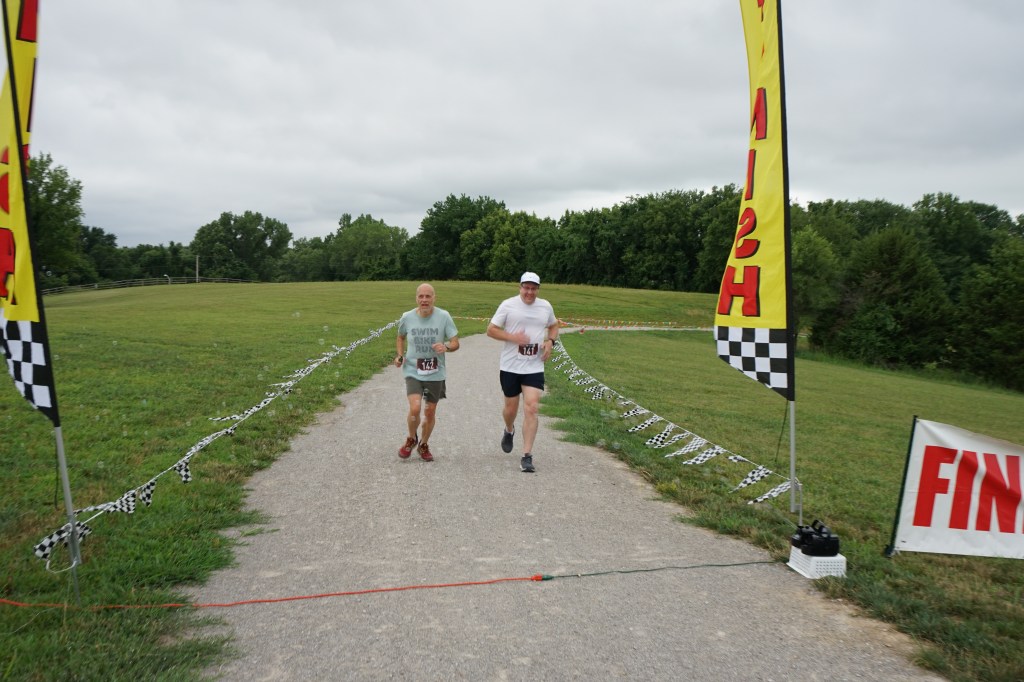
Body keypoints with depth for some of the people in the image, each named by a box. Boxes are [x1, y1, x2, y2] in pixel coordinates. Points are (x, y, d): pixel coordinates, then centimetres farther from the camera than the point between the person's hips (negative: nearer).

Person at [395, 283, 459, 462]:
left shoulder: (444, 317, -9)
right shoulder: (407, 317, -5)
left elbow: (455, 343, -5)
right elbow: (400, 337, 15)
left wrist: (446, 348, -27)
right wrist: (399, 355, -1)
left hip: (435, 373, 1)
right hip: (413, 371, -1)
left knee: (430, 412, 11)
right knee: (415, 408, -18)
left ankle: (423, 445, 35)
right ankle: (411, 439, 12)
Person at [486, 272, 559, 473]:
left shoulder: (546, 306, 6)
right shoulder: (508, 305, -3)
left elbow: (553, 326, 23)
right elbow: (491, 330, -2)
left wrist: (550, 341, 2)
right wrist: (512, 337, -17)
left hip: (535, 367, 1)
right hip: (510, 366, -1)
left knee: (531, 408, -10)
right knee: (511, 407, 11)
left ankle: (527, 456, -5)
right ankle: (509, 431, 47)